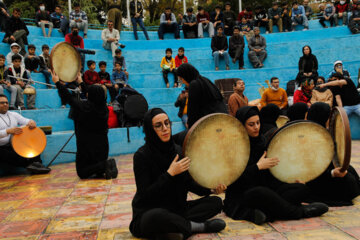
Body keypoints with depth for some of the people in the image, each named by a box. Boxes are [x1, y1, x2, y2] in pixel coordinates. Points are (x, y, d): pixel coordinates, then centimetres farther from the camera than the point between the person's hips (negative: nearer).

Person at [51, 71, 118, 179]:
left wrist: (57, 82, 9)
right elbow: (93, 95, 17)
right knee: (97, 164, 27)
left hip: (87, 145, -6)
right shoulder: (104, 107, 0)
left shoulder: (84, 106, -17)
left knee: (82, 173, 6)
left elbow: (68, 97, -5)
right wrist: (81, 83, 31)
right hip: (102, 145, 6)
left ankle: (104, 165, -17)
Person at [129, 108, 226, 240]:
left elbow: (189, 183, 8)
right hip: (148, 213, -6)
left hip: (176, 208, 7)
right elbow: (145, 195, -19)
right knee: (157, 216, -41)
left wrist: (211, 189, -8)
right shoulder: (142, 156, -15)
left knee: (216, 202, -6)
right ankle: (200, 226, -15)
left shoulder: (177, 150, 3)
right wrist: (170, 173, -25)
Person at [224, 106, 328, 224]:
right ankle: (299, 212, -16)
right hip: (240, 196, -7)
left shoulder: (261, 140, 10)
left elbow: (268, 172, 16)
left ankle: (266, 213, -29)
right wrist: (258, 166, -18)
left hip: (265, 188, 7)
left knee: (301, 188, -9)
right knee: (262, 192, -39)